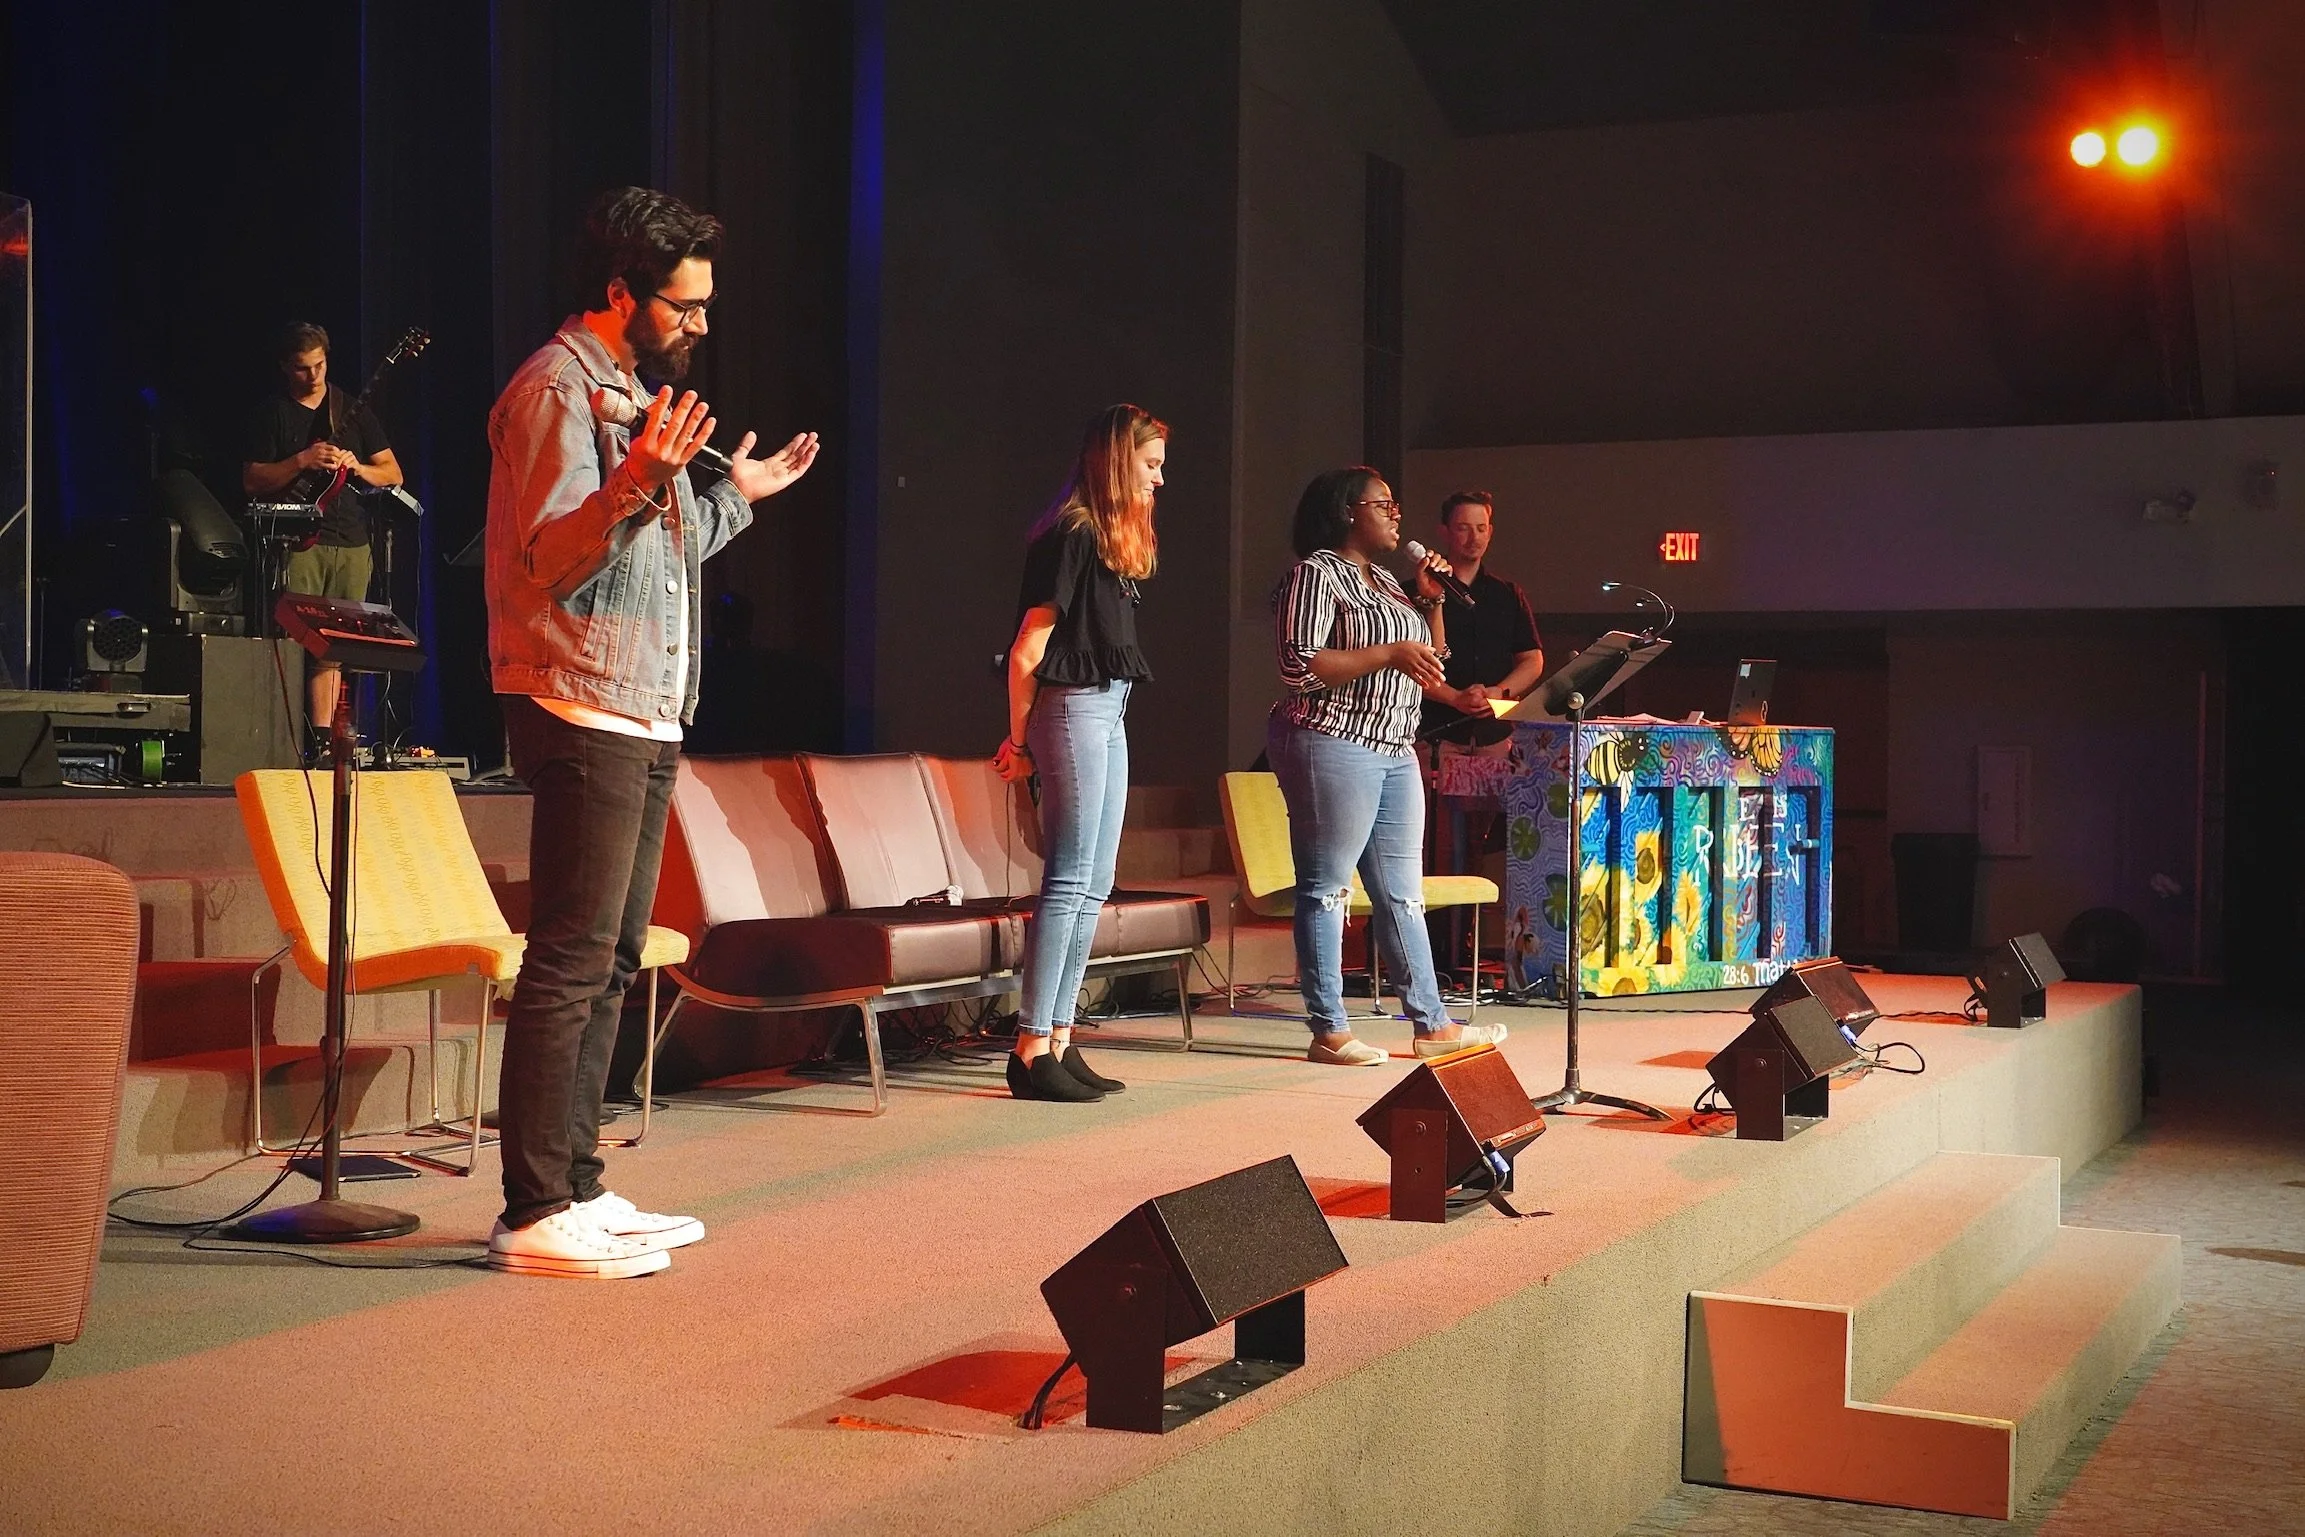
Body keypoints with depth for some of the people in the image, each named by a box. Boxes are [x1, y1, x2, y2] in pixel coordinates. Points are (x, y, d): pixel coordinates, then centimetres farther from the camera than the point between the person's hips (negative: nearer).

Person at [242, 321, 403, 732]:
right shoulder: (272, 413, 6)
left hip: (351, 544, 3)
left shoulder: (353, 409, 14)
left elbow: (393, 474, 13)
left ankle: (322, 737, 6)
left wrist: (356, 467, -7)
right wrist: (301, 461, -13)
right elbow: (251, 481, 0)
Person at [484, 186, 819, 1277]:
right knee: (570, 961, -11)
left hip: (644, 718, 10)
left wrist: (733, 497, 31)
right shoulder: (557, 388, -9)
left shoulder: (629, 389, 22)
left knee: (609, 961, 11)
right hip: (583, 711, -10)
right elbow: (547, 560, -20)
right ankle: (535, 1215, -7)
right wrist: (636, 485, -34)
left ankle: (576, 1190, 17)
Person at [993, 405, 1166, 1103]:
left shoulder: (1112, 536, 16)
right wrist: (1019, 738, -5)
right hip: (1075, 708, -10)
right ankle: (1031, 1050, -5)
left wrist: (1025, 738, 8)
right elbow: (1028, 650, -14)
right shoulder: (1073, 534, -13)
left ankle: (1058, 1040, 13)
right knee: (1068, 882, -9)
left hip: (1108, 715, 10)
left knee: (1093, 887, 9)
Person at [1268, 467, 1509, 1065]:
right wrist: (1390, 653, -18)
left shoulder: (1386, 582, 19)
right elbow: (1298, 667, -18)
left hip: (1394, 752, 9)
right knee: (1326, 888, -3)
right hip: (1333, 744, -9)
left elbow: (1430, 661, 25)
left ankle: (1431, 1025, 15)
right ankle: (1329, 1031, 2)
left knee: (1402, 892, 11)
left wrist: (1431, 601, 10)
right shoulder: (1316, 573, -7)